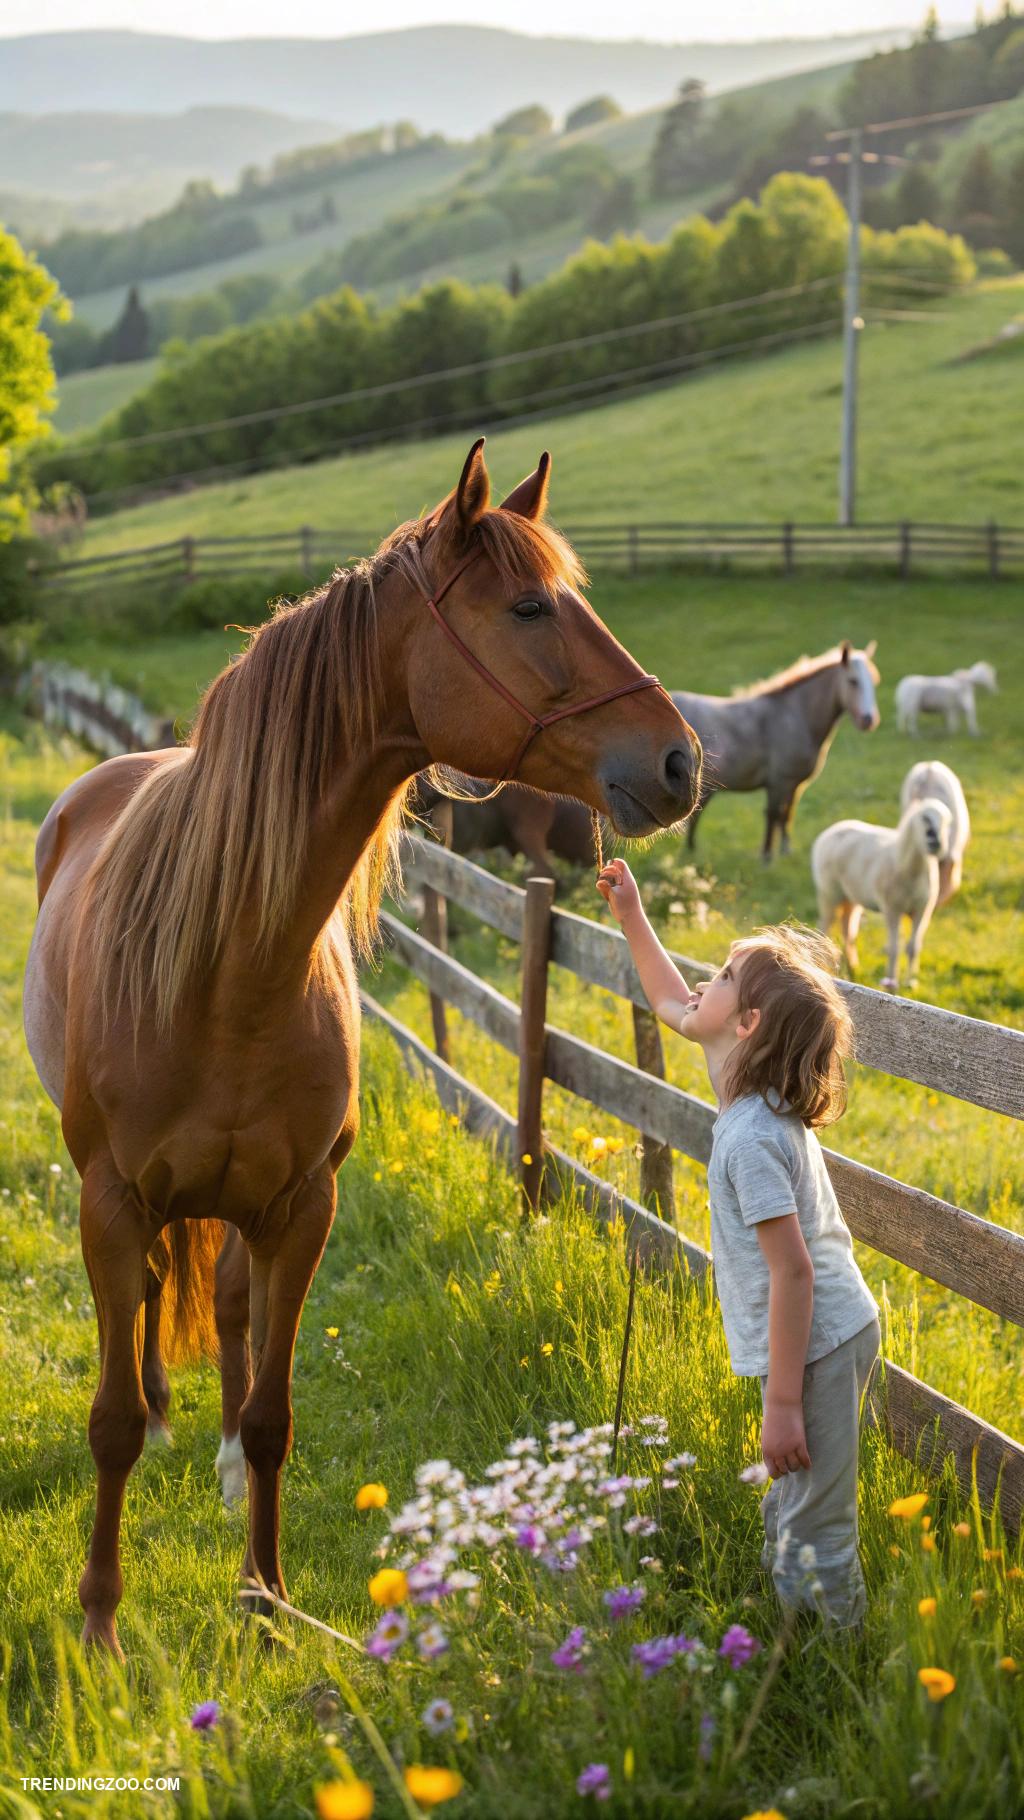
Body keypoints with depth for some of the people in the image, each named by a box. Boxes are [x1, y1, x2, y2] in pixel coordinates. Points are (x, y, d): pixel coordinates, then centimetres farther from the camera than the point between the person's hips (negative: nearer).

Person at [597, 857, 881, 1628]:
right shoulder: (756, 1093, 4)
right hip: (839, 1327, 10)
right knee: (791, 1512, 23)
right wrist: (633, 918, 23)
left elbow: (793, 1271, -25)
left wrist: (784, 1404, -23)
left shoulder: (751, 1137, -23)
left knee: (813, 1540, -2)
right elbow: (672, 1005, 23)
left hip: (819, 1342, -10)